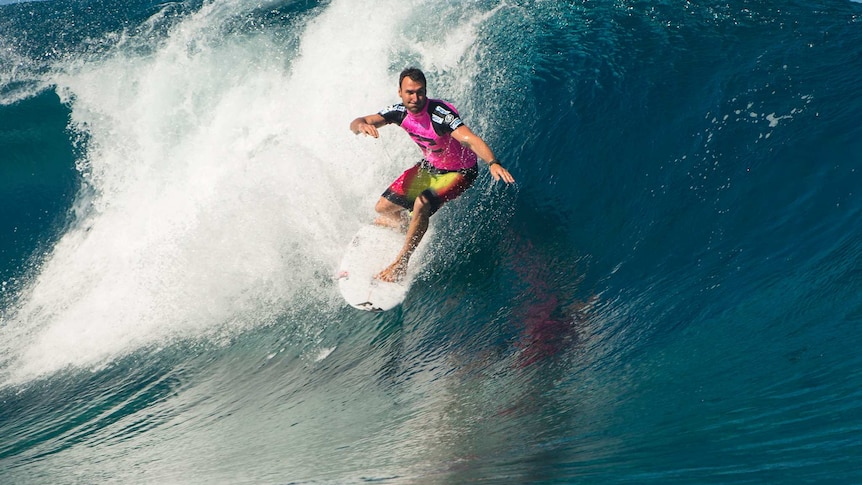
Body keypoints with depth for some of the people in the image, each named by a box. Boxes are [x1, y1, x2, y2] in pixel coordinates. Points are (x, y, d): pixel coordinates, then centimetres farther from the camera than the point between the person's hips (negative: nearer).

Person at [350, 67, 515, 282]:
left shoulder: (440, 114, -33)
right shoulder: (400, 111, -15)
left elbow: (469, 139, -47)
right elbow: (355, 124, -16)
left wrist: (493, 163, -64)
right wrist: (362, 125, -41)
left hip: (459, 171, -6)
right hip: (429, 166, 6)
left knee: (422, 204, -32)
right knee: (383, 207, 5)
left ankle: (400, 264, -14)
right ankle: (399, 221, 45)